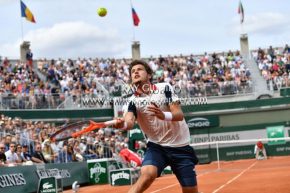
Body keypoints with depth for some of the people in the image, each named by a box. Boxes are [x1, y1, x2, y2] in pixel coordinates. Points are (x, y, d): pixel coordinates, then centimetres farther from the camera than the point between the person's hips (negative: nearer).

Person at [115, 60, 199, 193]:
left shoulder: (164, 88, -5)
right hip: (156, 146, -1)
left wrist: (163, 115, -36)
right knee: (147, 174, -30)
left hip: (180, 146, 1)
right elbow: (129, 122, -22)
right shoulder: (133, 101, -4)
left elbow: (179, 115, -14)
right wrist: (122, 124, -47)